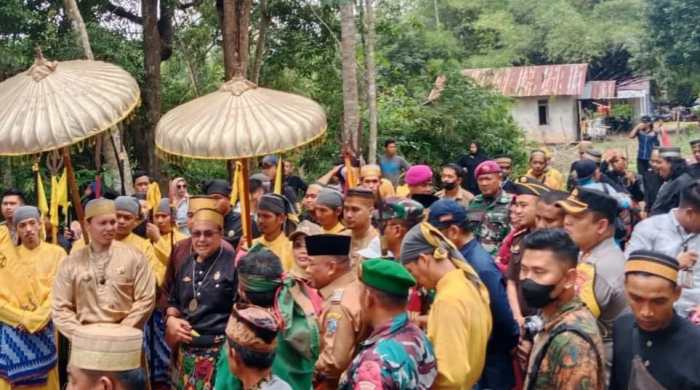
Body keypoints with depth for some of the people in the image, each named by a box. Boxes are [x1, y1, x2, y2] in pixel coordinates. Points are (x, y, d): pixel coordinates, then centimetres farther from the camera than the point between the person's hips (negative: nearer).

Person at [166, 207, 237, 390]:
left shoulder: (233, 264, -9)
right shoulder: (187, 264, 11)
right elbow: (173, 301, 22)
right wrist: (171, 319, 2)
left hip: (218, 351, -6)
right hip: (186, 351, 6)